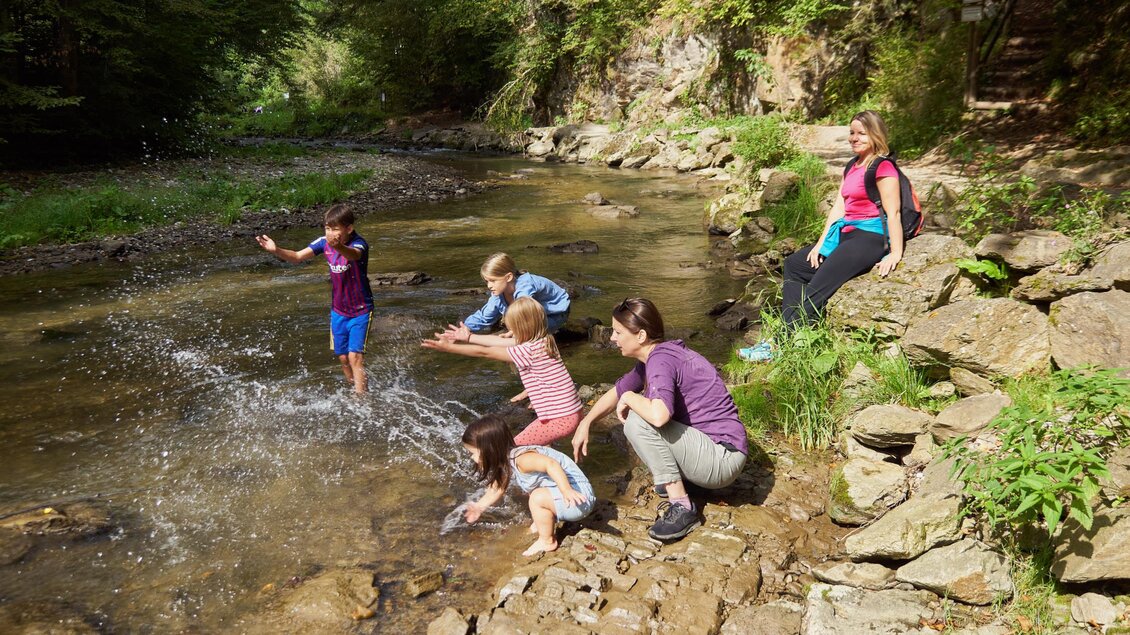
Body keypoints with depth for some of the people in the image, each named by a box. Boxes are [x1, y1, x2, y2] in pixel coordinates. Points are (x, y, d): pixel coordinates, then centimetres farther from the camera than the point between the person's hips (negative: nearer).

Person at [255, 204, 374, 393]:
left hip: (360, 311, -6)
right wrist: (276, 250, -23)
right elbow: (297, 257, -3)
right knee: (343, 358, 11)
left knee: (355, 356, -14)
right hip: (338, 310, 6)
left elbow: (353, 255, -46)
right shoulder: (324, 242, -4)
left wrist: (338, 247, -69)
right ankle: (356, 391, 29)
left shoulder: (358, 244, -22)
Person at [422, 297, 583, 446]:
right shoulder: (543, 340, 6)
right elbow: (501, 341, 15)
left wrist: (448, 347, -5)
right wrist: (469, 337, 22)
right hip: (572, 412, 9)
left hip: (560, 419, -9)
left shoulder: (529, 351, -19)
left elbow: (485, 352, -12)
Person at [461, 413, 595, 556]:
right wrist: (480, 507, 31)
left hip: (577, 496, -10)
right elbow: (497, 489, 22)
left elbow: (551, 465, -40)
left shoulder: (520, 459, -26)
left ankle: (547, 541, -6)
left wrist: (567, 491, -48)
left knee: (538, 498, -26)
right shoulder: (506, 463, 5)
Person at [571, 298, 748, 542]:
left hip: (723, 458, -10)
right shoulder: (651, 358, 7)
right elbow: (618, 391, 22)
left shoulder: (661, 359, -21)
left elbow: (659, 415, -39)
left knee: (638, 421, -22)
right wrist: (585, 424, 14)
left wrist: (629, 398, -19)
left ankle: (682, 507, -14)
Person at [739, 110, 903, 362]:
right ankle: (789, 331, -6)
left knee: (817, 287, -20)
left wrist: (895, 254, -22)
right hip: (846, 234, 10)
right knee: (794, 265, 7)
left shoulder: (883, 168, -9)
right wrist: (821, 244, 6)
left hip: (870, 237, -10)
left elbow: (893, 213, -16)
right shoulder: (852, 167, 19)